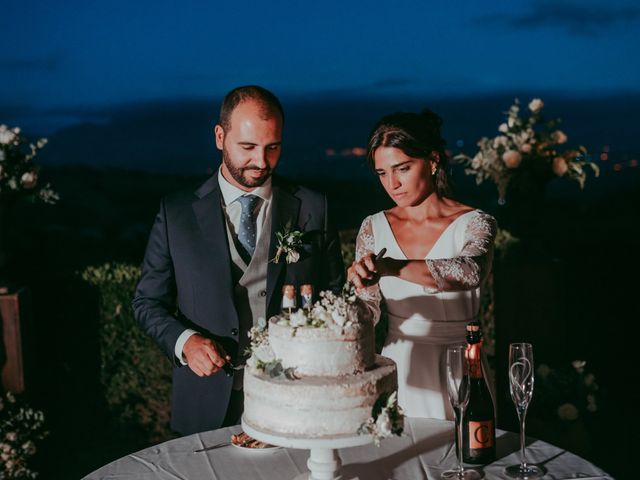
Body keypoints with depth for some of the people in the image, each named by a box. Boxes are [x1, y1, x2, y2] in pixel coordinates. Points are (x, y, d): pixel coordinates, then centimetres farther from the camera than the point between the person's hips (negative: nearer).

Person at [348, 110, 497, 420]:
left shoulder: (474, 224, -10)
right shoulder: (374, 228, 1)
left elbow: (470, 272, -31)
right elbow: (368, 308, -1)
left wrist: (392, 267, -42)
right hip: (397, 370, 3)